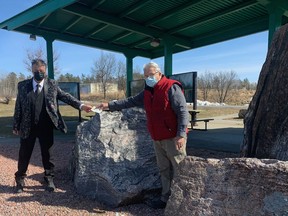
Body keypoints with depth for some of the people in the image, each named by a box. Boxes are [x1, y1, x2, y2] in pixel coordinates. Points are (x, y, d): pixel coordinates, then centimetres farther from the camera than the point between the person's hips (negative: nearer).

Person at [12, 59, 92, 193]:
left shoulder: (52, 84, 0)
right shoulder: (23, 85, 1)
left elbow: (65, 96, -5)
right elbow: (18, 107, 3)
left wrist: (81, 105, -17)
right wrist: (16, 126, 4)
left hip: (46, 127, -1)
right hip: (28, 127, 1)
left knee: (47, 154, 11)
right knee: (24, 155, 12)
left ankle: (49, 179, 28)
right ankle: (20, 180, 31)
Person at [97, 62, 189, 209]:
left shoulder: (171, 88, -11)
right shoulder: (147, 92, 13)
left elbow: (182, 111, -17)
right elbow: (130, 101, 19)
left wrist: (181, 134, -23)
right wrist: (110, 105, 15)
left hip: (173, 138, -7)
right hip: (158, 139, 8)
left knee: (179, 170, 0)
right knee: (164, 170, 14)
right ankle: (166, 199, 26)